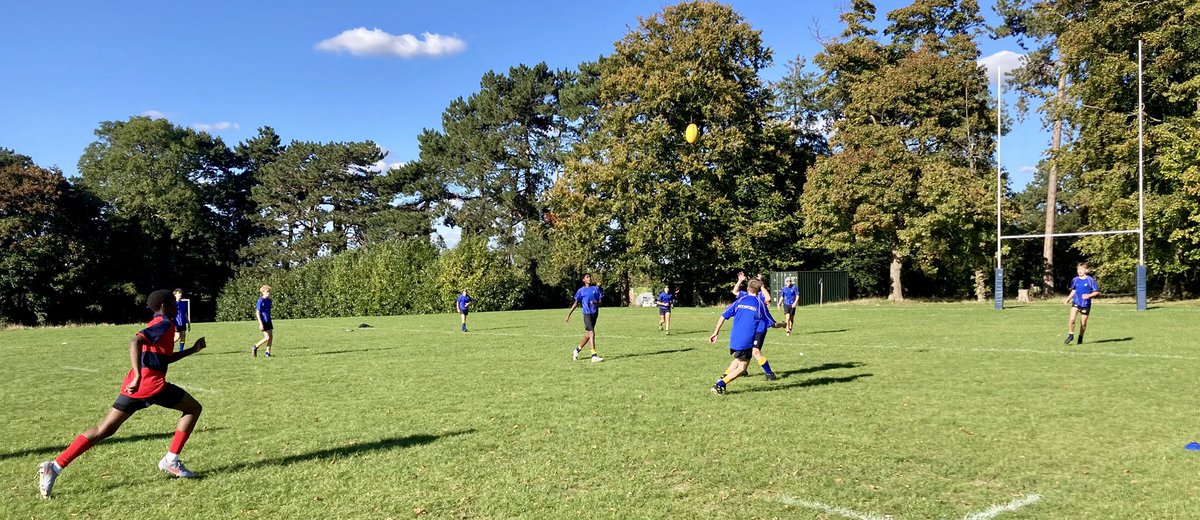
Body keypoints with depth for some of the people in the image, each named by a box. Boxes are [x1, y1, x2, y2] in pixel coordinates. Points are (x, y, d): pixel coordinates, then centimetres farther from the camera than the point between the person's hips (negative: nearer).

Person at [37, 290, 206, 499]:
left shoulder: (155, 324, 24)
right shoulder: (164, 324, -6)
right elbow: (135, 342, -24)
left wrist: (192, 350, 33)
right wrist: (138, 376, -31)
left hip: (134, 387, 9)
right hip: (152, 384, -9)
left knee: (103, 430, 9)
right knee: (193, 408, 7)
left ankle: (55, 467, 0)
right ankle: (171, 460, 3)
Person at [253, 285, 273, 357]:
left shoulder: (269, 301, 9)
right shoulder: (260, 301, -13)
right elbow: (257, 313, -14)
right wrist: (260, 323, -20)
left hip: (269, 321, 7)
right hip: (263, 322, -7)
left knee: (271, 337, 3)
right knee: (267, 338, -9)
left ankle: (267, 352, 10)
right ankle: (255, 347, 9)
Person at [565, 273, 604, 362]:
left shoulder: (596, 288, 9)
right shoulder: (581, 290, 3)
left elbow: (600, 301, 9)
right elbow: (576, 303, 6)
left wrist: (596, 303, -15)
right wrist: (568, 315, 3)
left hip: (595, 314, 4)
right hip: (587, 314, -4)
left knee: (588, 335, 10)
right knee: (592, 333, -16)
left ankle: (576, 351, 29)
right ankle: (594, 356, -19)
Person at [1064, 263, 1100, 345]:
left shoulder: (1090, 280, -7)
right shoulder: (1075, 280, 4)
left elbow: (1097, 291, -3)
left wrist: (1089, 295, -19)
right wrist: (1068, 299, 11)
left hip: (1086, 304, -2)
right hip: (1076, 302, 2)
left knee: (1083, 323, 6)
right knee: (1072, 319, -16)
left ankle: (1080, 337, 28)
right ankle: (1070, 335, 1)